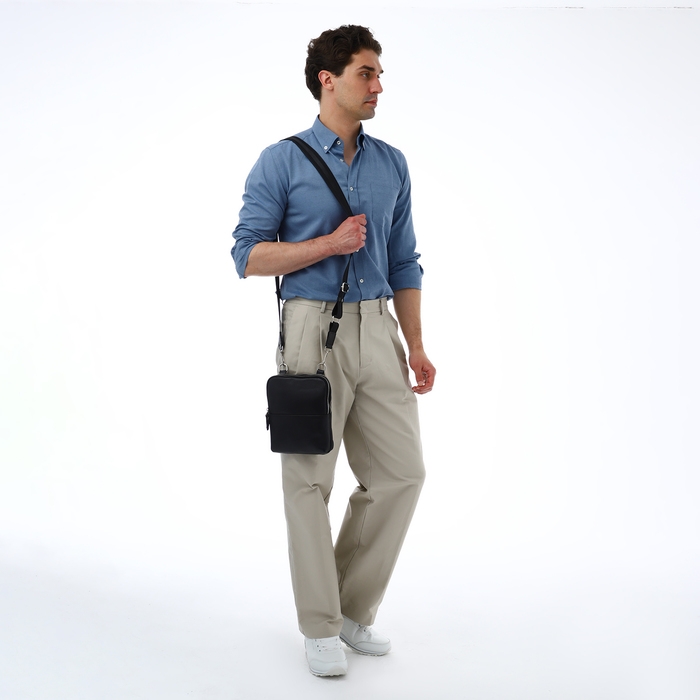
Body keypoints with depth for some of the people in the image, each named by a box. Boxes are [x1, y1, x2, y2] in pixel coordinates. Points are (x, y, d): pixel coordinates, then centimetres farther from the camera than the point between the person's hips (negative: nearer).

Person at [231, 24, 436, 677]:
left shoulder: (391, 165, 11)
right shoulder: (281, 162, -3)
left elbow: (403, 262, 15)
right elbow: (248, 255, -6)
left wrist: (416, 347, 10)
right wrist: (329, 243, -14)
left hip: (377, 328, 5)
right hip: (313, 328, -5)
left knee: (400, 473, 3)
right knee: (309, 479, 2)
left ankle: (354, 609, 21)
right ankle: (321, 627, 16)